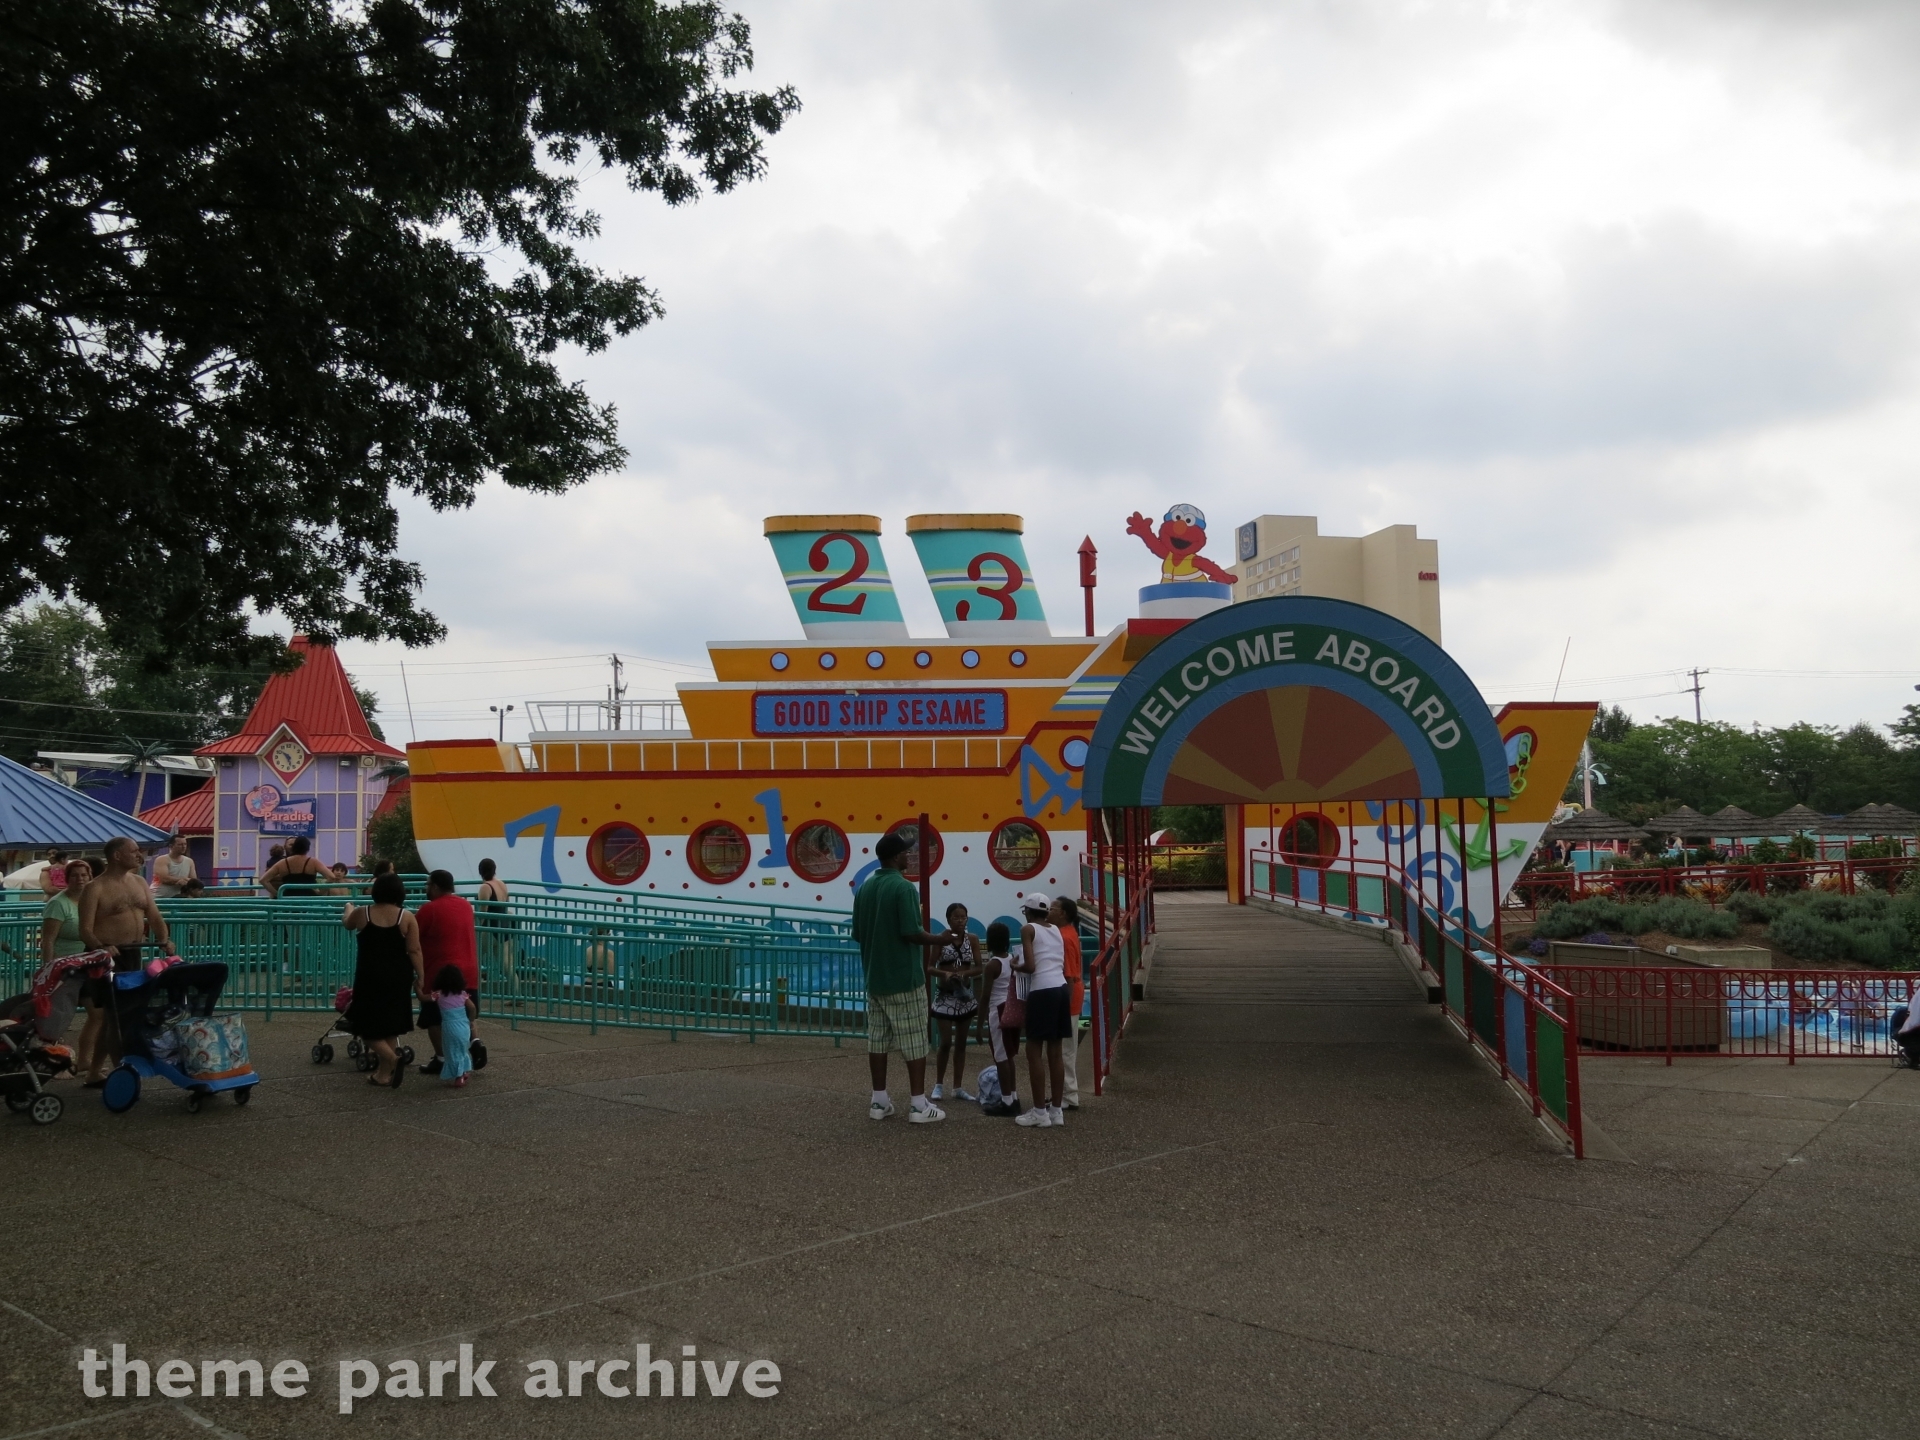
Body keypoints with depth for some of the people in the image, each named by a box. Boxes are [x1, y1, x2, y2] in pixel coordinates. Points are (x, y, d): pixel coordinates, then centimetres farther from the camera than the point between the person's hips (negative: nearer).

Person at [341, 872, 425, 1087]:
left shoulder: (362, 914, -3)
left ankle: (392, 1059, -12)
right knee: (390, 1024, 15)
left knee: (368, 1024, 8)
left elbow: (346, 923, 21)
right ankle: (383, 1073, 19)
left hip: (370, 976, -2)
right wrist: (420, 977, 1)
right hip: (398, 976, 2)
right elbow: (414, 951, -6)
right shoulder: (407, 917, -5)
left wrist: (348, 908, 41)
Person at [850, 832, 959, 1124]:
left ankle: (879, 1101, 15)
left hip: (875, 978, 7)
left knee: (877, 1039, 10)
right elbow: (911, 933, -20)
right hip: (905, 979, -7)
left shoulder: (864, 888, 7)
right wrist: (940, 939, -5)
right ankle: (919, 1104, 3)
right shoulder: (903, 887, -16)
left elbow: (857, 934, 10)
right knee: (915, 1041, 0)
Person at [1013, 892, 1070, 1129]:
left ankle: (1039, 1112, 1)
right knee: (1054, 1052, 11)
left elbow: (1030, 966, -11)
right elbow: (1063, 965, 11)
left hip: (1042, 992, -7)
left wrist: (1015, 966, 8)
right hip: (1061, 989, 7)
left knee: (1034, 1051, 0)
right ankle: (1056, 1110, 14)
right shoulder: (1056, 930, 16)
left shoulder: (1028, 929, -2)